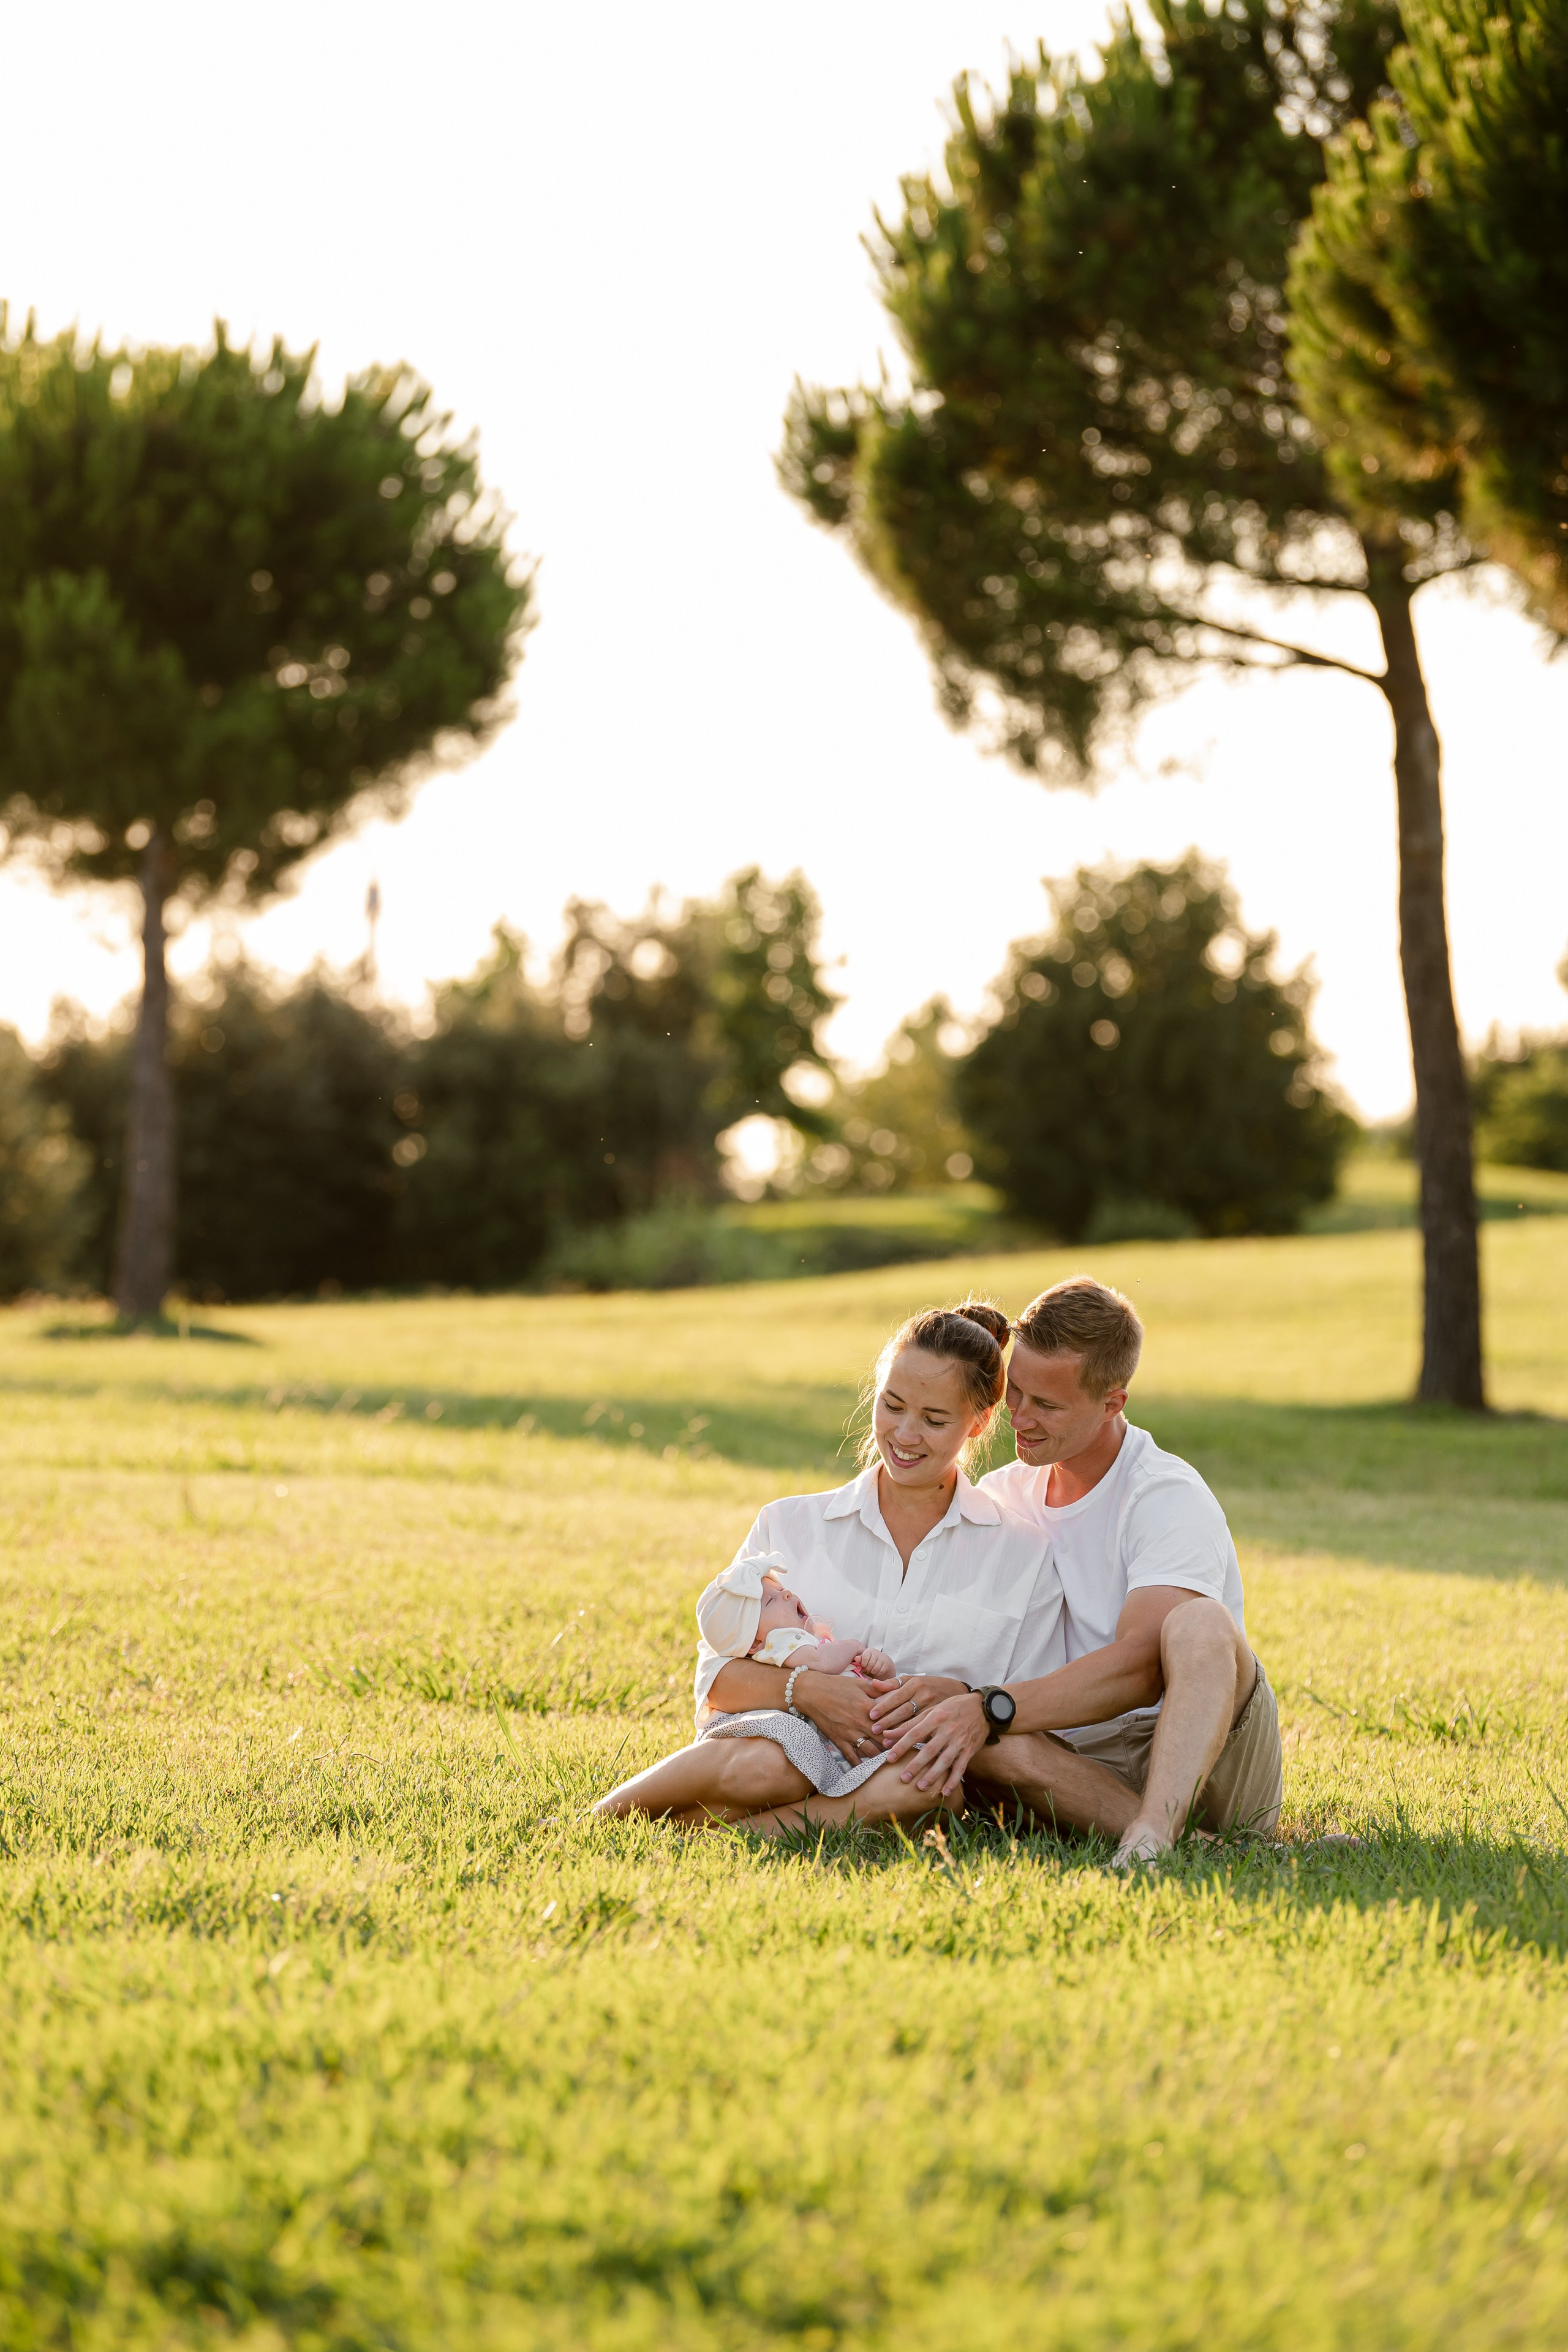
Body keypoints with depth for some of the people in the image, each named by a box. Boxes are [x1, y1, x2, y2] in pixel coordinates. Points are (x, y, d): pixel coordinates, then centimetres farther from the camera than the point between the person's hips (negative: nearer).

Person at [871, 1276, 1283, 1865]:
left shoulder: (1169, 1497, -9)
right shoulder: (999, 1497, 12)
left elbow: (1139, 1663, -22)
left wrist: (991, 1710, -32)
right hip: (1085, 1766, 4)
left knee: (1199, 1622, -33)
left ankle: (1149, 1839, -52)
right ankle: (1188, 1843, -37)